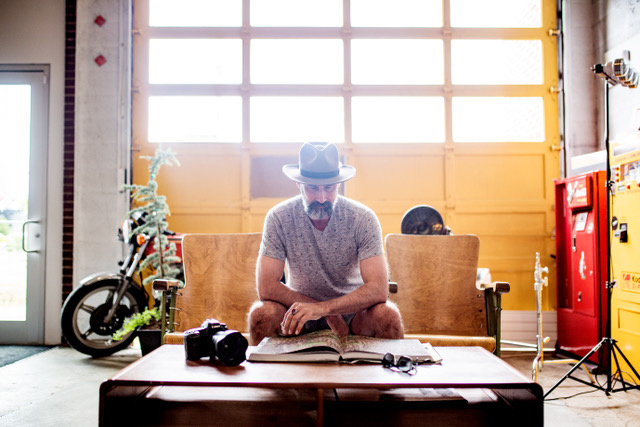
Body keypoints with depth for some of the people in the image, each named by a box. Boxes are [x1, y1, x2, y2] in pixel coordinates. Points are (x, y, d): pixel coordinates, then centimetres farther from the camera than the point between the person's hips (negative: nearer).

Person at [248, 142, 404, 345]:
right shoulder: (279, 218, -15)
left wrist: (322, 308, -37)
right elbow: (266, 287, -19)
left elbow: (378, 289, -23)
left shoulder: (363, 218, -16)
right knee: (262, 314, -29)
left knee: (387, 316, -30)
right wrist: (330, 314, -22)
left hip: (353, 311, 0)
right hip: (301, 309, 0)